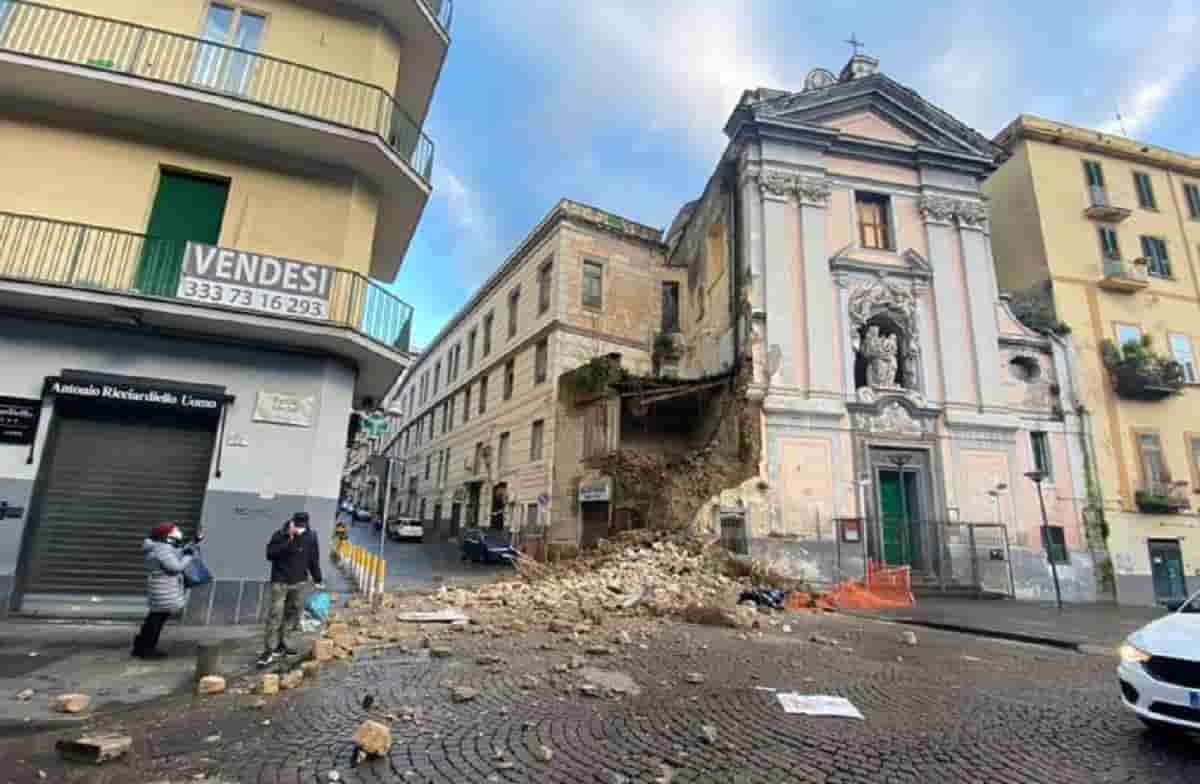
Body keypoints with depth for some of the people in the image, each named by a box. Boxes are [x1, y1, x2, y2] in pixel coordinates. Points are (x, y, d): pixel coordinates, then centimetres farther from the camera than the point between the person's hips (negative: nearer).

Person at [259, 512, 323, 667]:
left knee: (290, 614, 11)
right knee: (275, 615, -9)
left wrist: (318, 579, 11)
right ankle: (268, 650, -5)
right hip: (280, 582, -4)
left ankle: (281, 645, 25)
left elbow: (314, 560, 8)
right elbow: (270, 554, -19)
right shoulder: (279, 535, -10)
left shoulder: (310, 537, -1)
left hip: (298, 582, 4)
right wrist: (287, 542, -26)